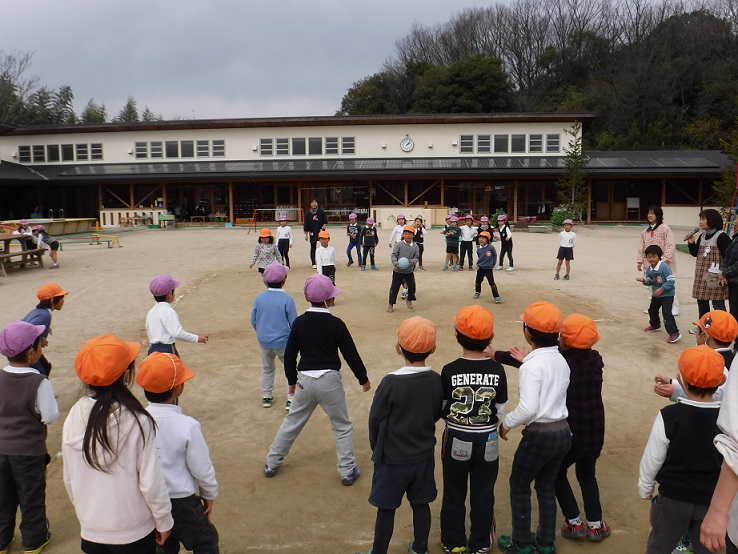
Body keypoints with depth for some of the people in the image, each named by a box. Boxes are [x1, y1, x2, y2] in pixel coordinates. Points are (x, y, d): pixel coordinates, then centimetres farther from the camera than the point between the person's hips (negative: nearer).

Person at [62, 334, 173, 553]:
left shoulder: (74, 418, -10)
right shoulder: (137, 421, -22)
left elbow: (69, 479, 2)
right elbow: (151, 481, -17)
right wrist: (164, 522, -2)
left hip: (91, 531, 4)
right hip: (133, 533, -4)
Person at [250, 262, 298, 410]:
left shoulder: (259, 298, -7)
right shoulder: (287, 299, -17)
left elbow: (253, 320, 1)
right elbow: (294, 323, -12)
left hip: (264, 341, 4)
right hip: (283, 342, -4)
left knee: (267, 369, 24)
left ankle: (266, 397, 32)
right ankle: (291, 399, 11)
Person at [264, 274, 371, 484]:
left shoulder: (299, 322, -1)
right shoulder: (336, 324, -11)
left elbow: (289, 354, 5)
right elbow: (351, 354, -6)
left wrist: (292, 380, 19)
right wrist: (363, 379, 7)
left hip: (304, 380, 3)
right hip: (329, 380, -3)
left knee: (292, 422, 20)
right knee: (342, 426, 13)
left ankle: (271, 464, 28)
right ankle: (347, 471, 15)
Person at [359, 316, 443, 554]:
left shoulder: (391, 382, -23)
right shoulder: (437, 381, -10)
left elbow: (375, 419, -12)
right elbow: (436, 415, 4)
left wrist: (377, 449, 5)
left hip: (393, 458, -4)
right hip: (424, 456, 4)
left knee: (386, 509, 11)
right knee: (421, 504, 20)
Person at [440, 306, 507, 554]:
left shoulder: (449, 371, -17)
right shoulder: (497, 370, -12)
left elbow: (442, 408, -7)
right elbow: (500, 410, -4)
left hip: (456, 438, -1)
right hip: (487, 440, 1)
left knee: (454, 494, 16)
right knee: (483, 495, 17)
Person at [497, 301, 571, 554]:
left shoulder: (531, 366, -20)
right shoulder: (560, 360, 5)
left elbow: (528, 408, -27)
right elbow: (553, 393, 9)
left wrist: (506, 423, -11)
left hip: (540, 435, -7)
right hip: (563, 431, 8)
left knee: (519, 486, 12)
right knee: (547, 486, 21)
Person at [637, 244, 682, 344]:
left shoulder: (664, 267, -24)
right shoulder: (648, 269, -1)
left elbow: (671, 281, -24)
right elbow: (649, 282, 2)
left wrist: (662, 289, -29)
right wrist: (644, 281, -20)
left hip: (667, 294, -8)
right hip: (656, 294, 8)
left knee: (667, 313, -16)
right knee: (652, 310, 23)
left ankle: (674, 333, -14)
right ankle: (655, 325, 49)